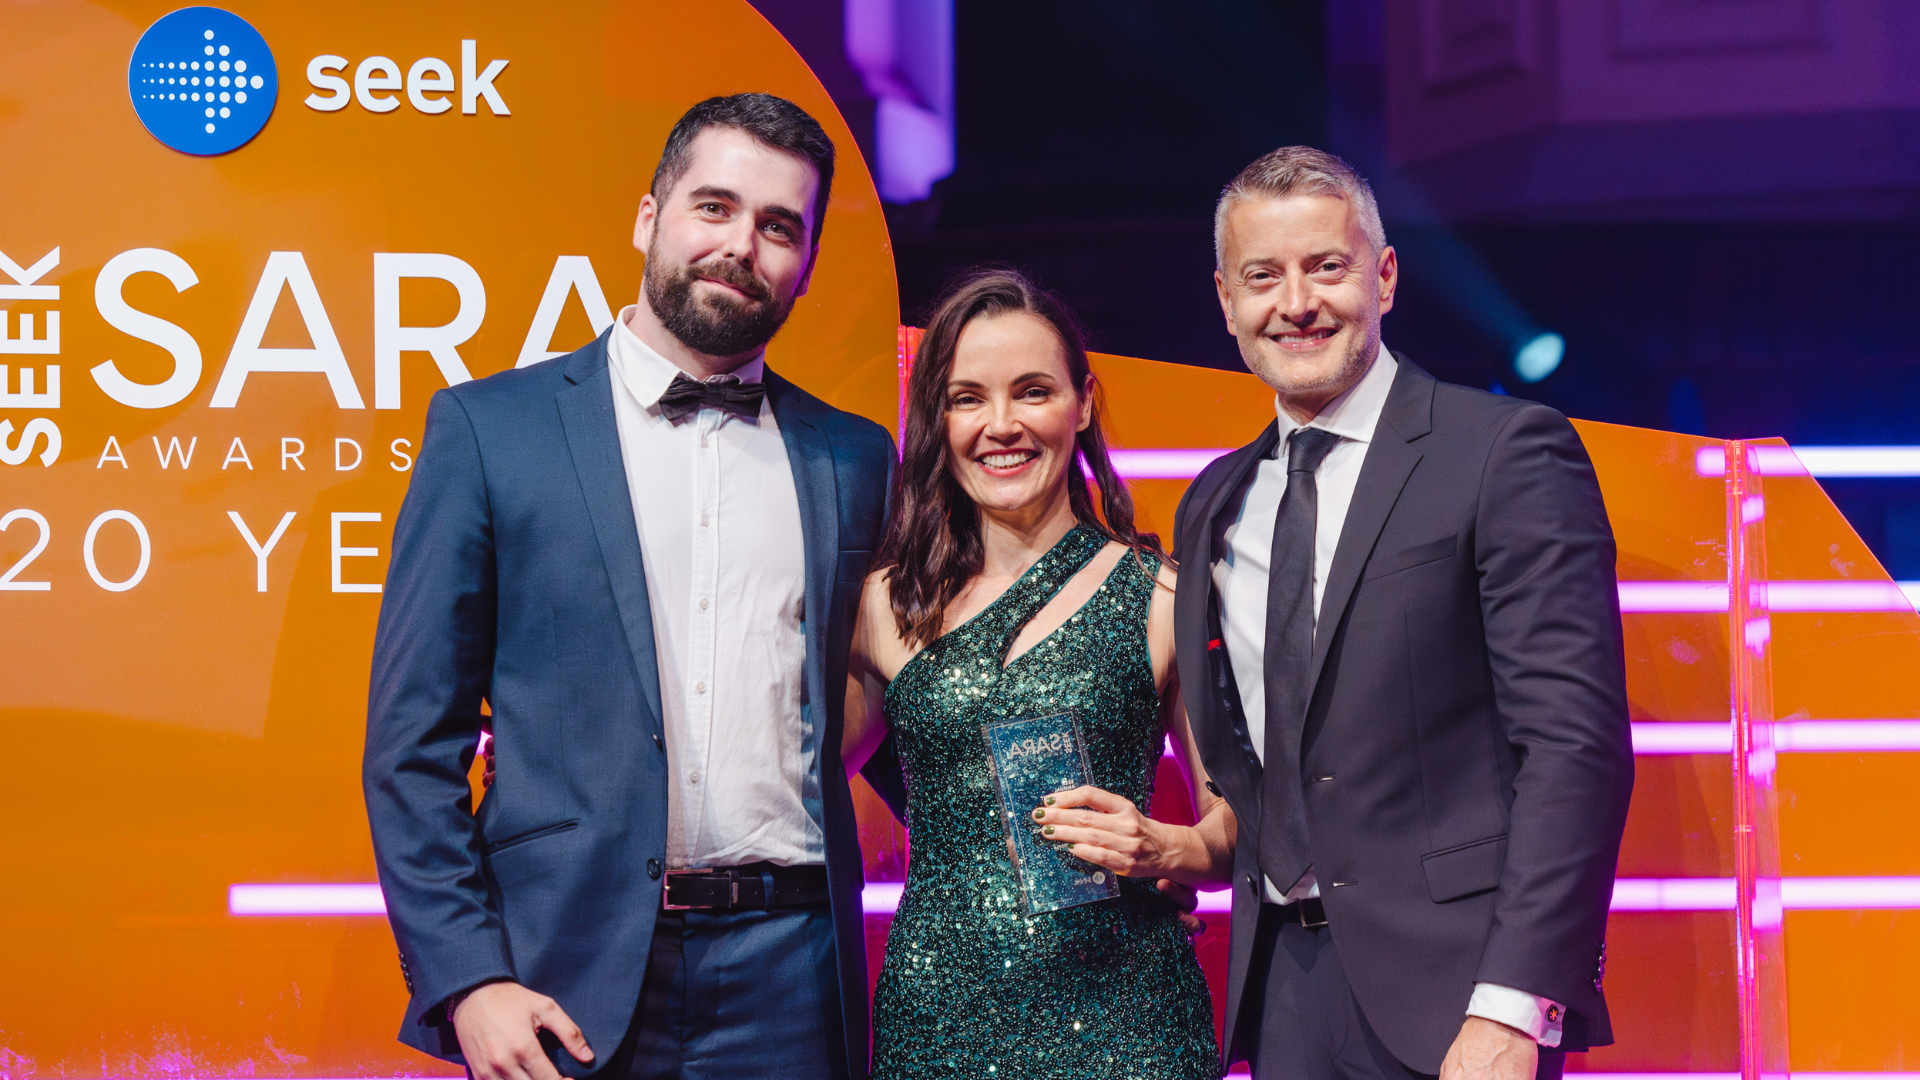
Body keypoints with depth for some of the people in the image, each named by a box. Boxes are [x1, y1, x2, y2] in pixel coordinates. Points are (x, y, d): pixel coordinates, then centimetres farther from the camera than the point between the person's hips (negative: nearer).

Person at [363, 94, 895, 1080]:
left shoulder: (853, 457, 10)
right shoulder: (487, 426, 2)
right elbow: (412, 738, -1)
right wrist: (465, 979, -10)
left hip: (787, 983, 2)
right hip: (566, 977, -2)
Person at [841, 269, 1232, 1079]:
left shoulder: (1162, 595, 0)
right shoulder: (888, 606, 5)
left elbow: (1237, 823, 5)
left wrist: (1162, 850, -14)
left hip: (1117, 1012, -1)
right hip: (935, 1011, 2)